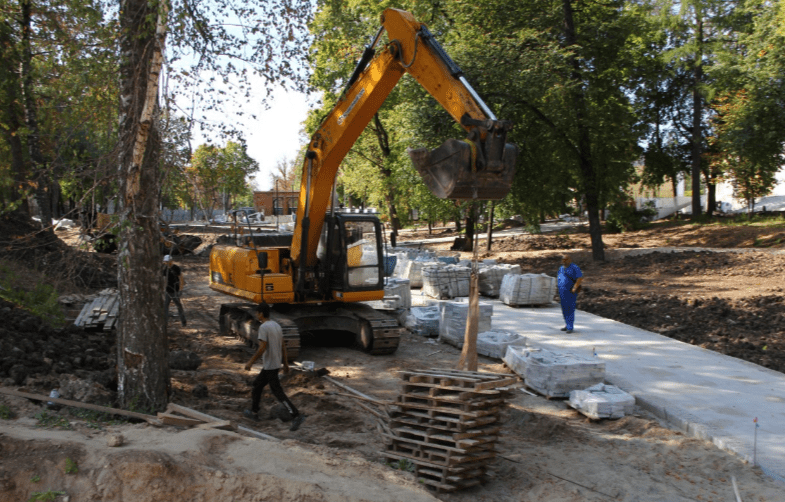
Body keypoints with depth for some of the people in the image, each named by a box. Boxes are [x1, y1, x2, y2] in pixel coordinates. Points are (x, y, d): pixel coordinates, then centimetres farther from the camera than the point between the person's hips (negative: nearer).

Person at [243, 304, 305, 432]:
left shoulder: (263, 327, -17)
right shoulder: (277, 325, 9)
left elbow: (262, 348, -23)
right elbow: (283, 346, 11)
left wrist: (251, 362, -14)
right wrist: (286, 363, 16)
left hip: (269, 366, -9)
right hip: (276, 363, 9)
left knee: (278, 392, -7)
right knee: (257, 385, 22)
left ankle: (296, 416, -12)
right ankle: (254, 412, 32)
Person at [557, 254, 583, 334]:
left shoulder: (574, 268, -9)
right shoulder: (561, 268, 14)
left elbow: (580, 278, -16)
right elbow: (558, 277, 30)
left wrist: (575, 288, -21)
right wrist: (557, 284, 14)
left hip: (570, 293, -7)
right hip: (562, 292, 7)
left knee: (570, 310, -7)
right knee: (564, 310, 11)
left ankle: (570, 327, -4)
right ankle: (567, 325, 22)